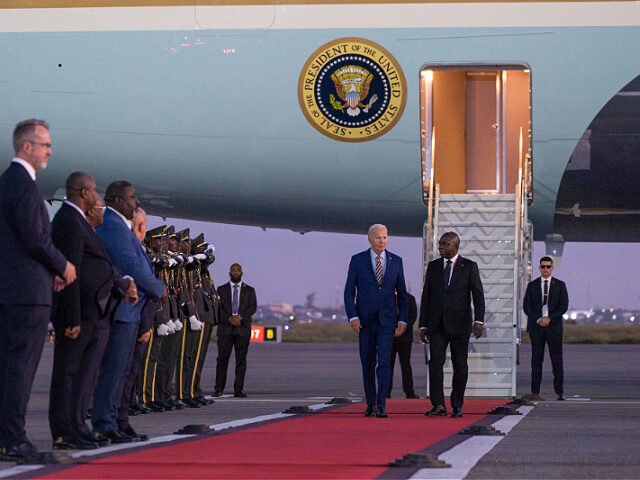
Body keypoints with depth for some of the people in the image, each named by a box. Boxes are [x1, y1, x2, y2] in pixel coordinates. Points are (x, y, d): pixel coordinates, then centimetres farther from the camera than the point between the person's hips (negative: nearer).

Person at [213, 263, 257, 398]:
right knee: (222, 358, -1)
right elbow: (218, 307, 2)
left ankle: (239, 389, -2)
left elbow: (253, 307, 1)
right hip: (225, 328, 0)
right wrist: (229, 319, -14)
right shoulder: (221, 289, 12)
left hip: (243, 328, 0)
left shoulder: (249, 290, 13)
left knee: (241, 360, -3)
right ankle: (218, 388, 6)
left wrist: (240, 317, -14)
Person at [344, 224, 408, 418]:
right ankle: (370, 404, 19)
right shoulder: (357, 261, -1)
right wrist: (352, 317, -15)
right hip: (365, 320, 0)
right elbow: (349, 292, -2)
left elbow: (401, 293, 7)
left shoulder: (396, 261, 3)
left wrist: (403, 320, -2)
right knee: (368, 364, 6)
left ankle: (381, 405, -15)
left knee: (384, 362, -13)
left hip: (387, 320, 0)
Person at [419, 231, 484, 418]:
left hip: (460, 324, -2)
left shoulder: (469, 267, 1)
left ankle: (457, 406, 12)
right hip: (437, 324, 2)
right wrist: (423, 325, 7)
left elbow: (478, 296, -4)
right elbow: (426, 297, 11)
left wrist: (479, 321, -17)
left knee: (460, 365, 3)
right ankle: (438, 405, -16)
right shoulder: (433, 266, 10)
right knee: (435, 362, -12)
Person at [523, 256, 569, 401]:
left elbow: (564, 306, 0)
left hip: (553, 326, 0)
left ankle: (559, 392, 2)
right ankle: (535, 392, -2)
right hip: (536, 327, 0)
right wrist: (538, 320, -10)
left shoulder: (560, 285, 7)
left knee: (557, 359, -2)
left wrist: (549, 318, -12)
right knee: (536, 359, -1)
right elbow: (526, 306, 4)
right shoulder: (532, 285, 9)